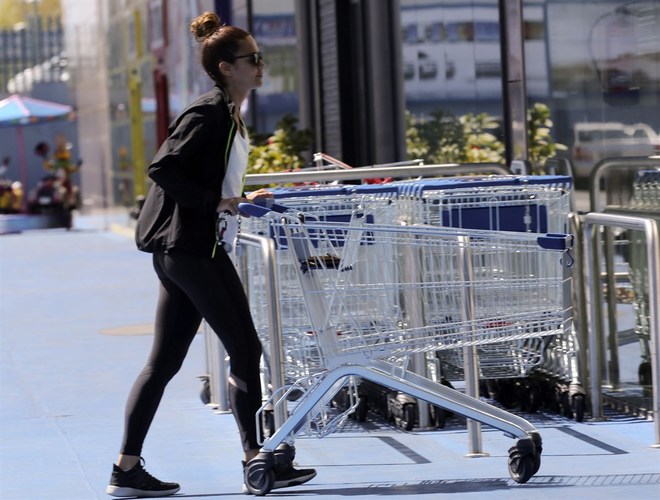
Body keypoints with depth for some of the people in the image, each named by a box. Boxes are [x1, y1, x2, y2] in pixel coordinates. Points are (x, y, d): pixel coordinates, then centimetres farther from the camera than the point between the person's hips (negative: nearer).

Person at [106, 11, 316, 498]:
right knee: (245, 351, -3)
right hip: (190, 246, -10)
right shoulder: (208, 114, -13)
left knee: (164, 361, 9)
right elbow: (162, 169, -21)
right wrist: (216, 203, -19)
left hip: (184, 249, 10)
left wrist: (242, 199, 11)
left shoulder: (229, 115, 16)